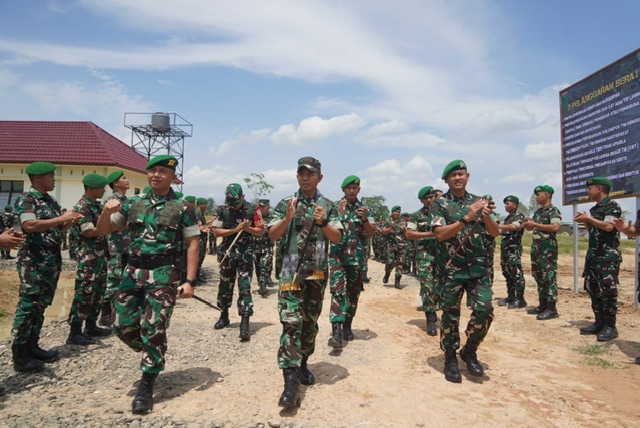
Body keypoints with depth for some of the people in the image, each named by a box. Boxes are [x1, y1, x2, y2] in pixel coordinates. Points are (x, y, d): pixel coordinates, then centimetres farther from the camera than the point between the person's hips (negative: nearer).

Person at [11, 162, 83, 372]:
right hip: (33, 261, -8)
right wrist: (62, 218, -23)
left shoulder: (51, 201, 14)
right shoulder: (26, 200, -10)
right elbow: (29, 225, -26)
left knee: (40, 306, 14)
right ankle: (20, 356, 5)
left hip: (52, 260, 9)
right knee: (27, 306, -3)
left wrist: (69, 221, 0)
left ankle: (32, 347, 24)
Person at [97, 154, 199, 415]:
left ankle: (146, 386, 10)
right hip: (132, 271, 5)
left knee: (153, 330, -5)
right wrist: (107, 211, -12)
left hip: (163, 274, -4)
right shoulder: (132, 203, 10)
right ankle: (153, 356, 33)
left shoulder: (182, 207, -2)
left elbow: (192, 244, -2)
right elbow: (103, 231, 12)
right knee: (122, 325, 5)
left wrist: (190, 281, -10)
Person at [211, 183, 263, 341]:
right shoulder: (222, 210, -3)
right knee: (225, 285, 14)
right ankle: (224, 316, 34)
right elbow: (216, 231, -5)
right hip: (227, 253, 2)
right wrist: (235, 230, -17)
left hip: (245, 253, -2)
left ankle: (245, 324, -8)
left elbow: (260, 231, 1)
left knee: (245, 287, -7)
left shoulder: (252, 210, -5)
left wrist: (248, 228, -19)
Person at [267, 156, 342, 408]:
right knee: (291, 321, -12)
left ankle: (303, 364, 32)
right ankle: (290, 380, -15)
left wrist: (322, 223, -17)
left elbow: (337, 238, 1)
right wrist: (288, 217, -18)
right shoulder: (285, 204, 4)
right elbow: (273, 235, -2)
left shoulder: (328, 206, 7)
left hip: (318, 272, 3)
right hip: (291, 271, -2)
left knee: (310, 321, 13)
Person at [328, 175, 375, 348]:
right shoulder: (335, 206, 1)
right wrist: (339, 214, -23)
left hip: (357, 258, 3)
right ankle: (336, 331, -19)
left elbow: (371, 234, 2)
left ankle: (347, 326, 25)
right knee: (338, 291, -14)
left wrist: (364, 219, -16)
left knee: (353, 293, 10)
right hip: (337, 256, -3)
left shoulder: (364, 208, 6)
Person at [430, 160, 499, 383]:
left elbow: (495, 233, 8)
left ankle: (469, 351, 16)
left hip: (478, 267, 3)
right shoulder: (439, 204, 0)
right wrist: (466, 218, -21)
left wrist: (487, 216, -12)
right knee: (450, 315, 3)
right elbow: (440, 234, -13)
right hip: (451, 268, -3)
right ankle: (450, 358, 20)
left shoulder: (478, 201, 11)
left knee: (484, 309, -7)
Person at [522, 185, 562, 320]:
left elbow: (555, 227, -25)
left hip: (548, 248, -9)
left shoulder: (553, 211, -9)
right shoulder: (538, 212, 16)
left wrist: (535, 224, -22)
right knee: (539, 277, 12)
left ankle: (552, 309, -2)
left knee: (549, 278, -7)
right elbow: (530, 228, 24)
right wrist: (527, 223, 2)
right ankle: (543, 305, 20)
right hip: (536, 247, 9)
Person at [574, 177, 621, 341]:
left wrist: (589, 218, -15)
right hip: (593, 254, 9)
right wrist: (585, 221, 6)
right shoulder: (594, 209, 17)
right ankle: (599, 323, 17)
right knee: (593, 289, 10)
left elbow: (608, 227, -23)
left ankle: (610, 326, 0)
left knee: (607, 291, -7)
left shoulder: (612, 205, -9)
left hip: (608, 255, -9)